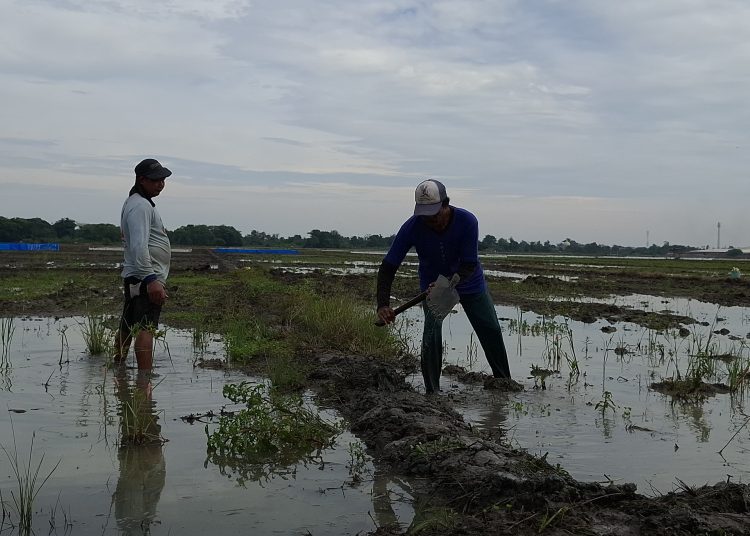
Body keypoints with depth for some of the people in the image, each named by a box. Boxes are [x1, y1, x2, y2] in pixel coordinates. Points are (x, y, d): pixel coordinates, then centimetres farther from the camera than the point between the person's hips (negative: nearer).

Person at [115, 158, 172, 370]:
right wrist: (151, 279, -29)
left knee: (127, 327, 19)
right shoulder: (140, 205, -13)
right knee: (146, 328, -18)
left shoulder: (135, 203, 22)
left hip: (134, 277, 11)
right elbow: (139, 246, -23)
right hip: (146, 278, -11)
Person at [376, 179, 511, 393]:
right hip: (432, 283, -1)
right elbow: (388, 266, -27)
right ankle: (432, 392, -9)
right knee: (431, 335, -19)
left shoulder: (467, 221, -31)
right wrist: (383, 304, -40)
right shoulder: (412, 227, -29)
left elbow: (469, 265, -28)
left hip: (469, 282, 1)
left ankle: (504, 381, 27)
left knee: (491, 331, 7)